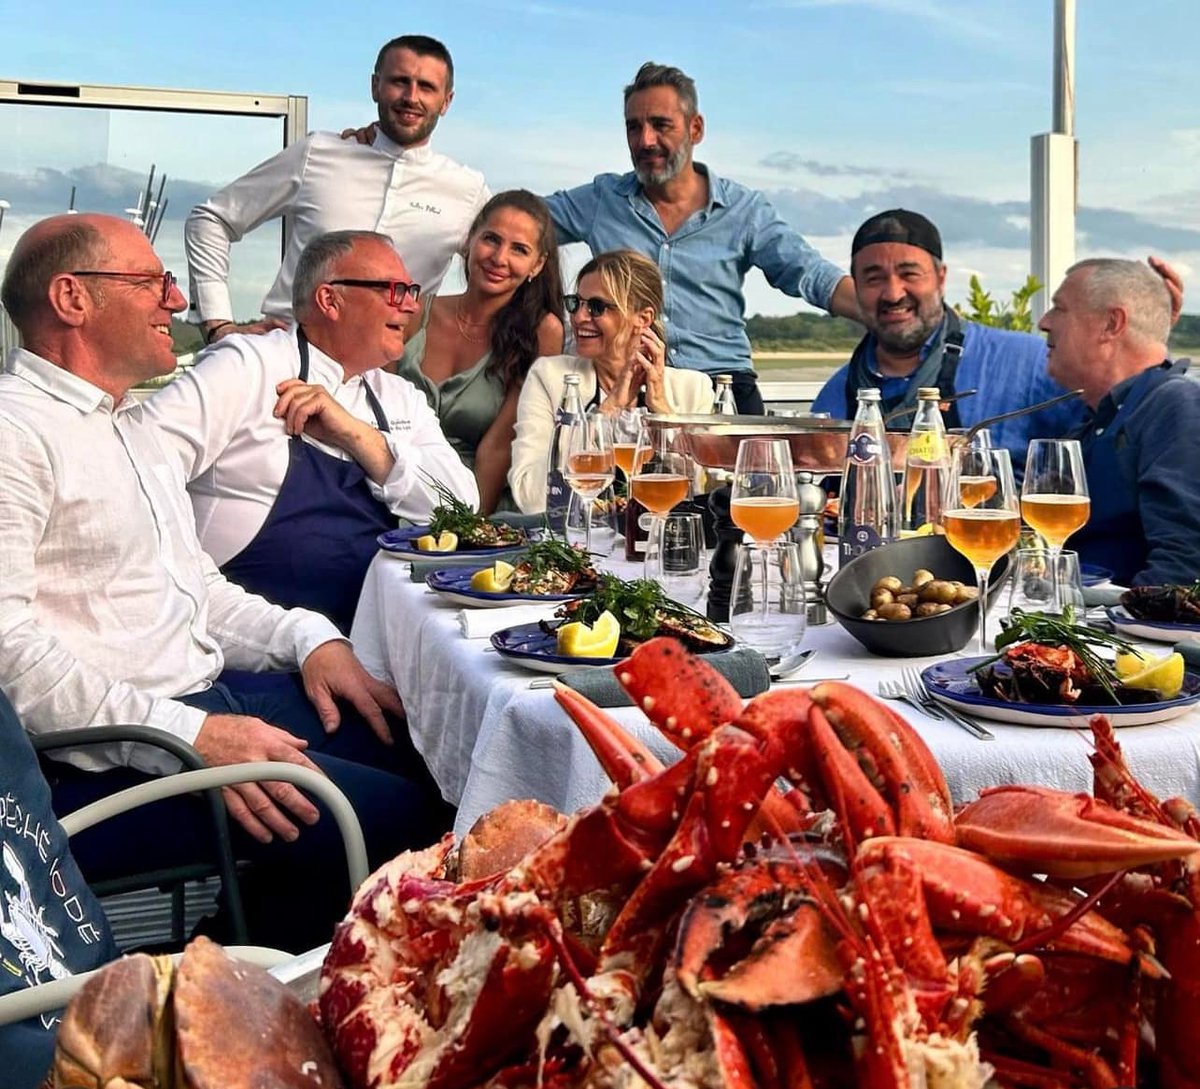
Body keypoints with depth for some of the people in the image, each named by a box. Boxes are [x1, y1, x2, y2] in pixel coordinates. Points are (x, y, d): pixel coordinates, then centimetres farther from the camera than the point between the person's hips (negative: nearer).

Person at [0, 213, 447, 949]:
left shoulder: (133, 427, 22)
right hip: (109, 757, -10)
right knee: (391, 819, -21)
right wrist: (187, 735, -26)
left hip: (209, 692, 10)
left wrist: (310, 637, 6)